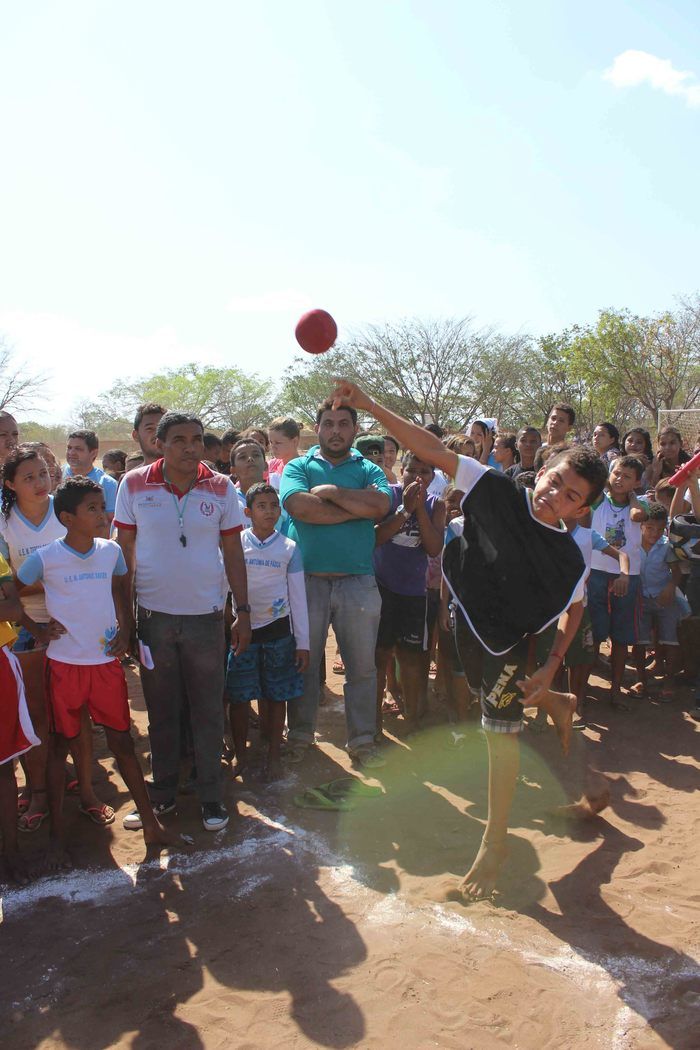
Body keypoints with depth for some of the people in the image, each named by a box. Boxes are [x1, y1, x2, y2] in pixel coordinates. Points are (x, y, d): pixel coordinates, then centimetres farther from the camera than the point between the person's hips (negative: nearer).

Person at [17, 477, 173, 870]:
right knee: (60, 746, 9)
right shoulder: (45, 558, -10)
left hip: (106, 661, 2)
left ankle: (150, 822, 18)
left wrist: (125, 631, 3)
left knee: (123, 741, 7)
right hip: (64, 665, -2)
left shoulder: (111, 551, 0)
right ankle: (58, 835, 22)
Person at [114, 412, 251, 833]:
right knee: (161, 711, 13)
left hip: (206, 615, 0)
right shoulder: (135, 485, -2)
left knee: (208, 710, 7)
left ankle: (211, 796, 22)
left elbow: (233, 552, 4)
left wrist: (244, 612, 2)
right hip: (152, 614, 1)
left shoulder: (221, 488, -2)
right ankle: (162, 794, 28)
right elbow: (124, 549, 3)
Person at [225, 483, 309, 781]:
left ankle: (274, 755, 23)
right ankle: (240, 755, 23)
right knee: (238, 696, 5)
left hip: (278, 630, 1)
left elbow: (298, 597, 3)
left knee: (277, 696, 7)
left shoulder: (289, 548, 1)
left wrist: (303, 642, 2)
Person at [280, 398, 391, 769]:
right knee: (303, 662, 10)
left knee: (362, 665, 8)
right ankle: (299, 737, 27)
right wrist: (356, 509, -12)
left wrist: (329, 492, -9)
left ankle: (362, 741, 23)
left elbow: (380, 504, -14)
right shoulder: (298, 467, 5)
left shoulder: (369, 470, 8)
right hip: (307, 580, -1)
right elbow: (298, 506, -16)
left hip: (358, 582, 1)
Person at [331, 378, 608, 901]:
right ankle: (553, 702, 55)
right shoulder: (496, 490, -21)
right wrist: (369, 405, -31)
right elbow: (433, 450, -24)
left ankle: (495, 842, 19)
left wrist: (552, 665, -9)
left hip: (508, 639, -3)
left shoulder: (570, 559, -20)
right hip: (466, 618, 3)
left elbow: (574, 609, -1)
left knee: (501, 729, 2)